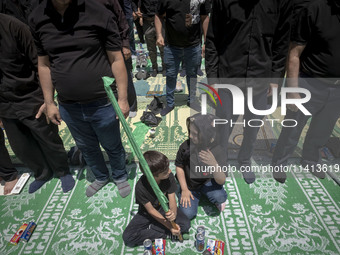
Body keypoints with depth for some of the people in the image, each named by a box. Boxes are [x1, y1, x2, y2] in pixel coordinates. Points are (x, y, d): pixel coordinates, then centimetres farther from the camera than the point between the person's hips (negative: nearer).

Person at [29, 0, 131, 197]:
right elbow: (44, 65, 7)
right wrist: (49, 103, 9)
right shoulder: (37, 19, 0)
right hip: (68, 107, 4)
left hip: (102, 104, -4)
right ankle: (101, 177, 49)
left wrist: (123, 98, -9)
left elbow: (116, 60, -9)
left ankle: (120, 177, 44)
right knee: (87, 148, 22)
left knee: (112, 146, 16)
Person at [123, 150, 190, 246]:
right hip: (147, 213, -1)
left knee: (186, 224, -22)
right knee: (127, 238, -21)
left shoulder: (169, 176, -25)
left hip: (164, 208, 2)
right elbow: (151, 210, -20)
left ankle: (150, 228, -12)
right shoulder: (140, 187, -31)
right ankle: (168, 234, -14)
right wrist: (170, 227, -23)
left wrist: (173, 213, -42)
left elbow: (172, 200, -18)